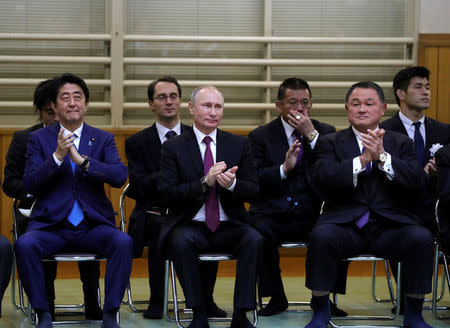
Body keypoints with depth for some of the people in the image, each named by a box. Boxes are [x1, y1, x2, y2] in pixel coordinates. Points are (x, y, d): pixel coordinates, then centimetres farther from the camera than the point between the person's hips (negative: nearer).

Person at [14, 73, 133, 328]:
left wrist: (82, 160, -17)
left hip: (93, 225, 0)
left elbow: (120, 177, -5)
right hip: (51, 224, 0)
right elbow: (30, 186, -2)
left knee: (124, 242, -30)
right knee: (24, 245, -31)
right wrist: (57, 156, -15)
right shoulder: (39, 139, 10)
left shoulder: (103, 139, 12)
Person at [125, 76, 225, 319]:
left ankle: (205, 298, -15)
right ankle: (156, 301, -22)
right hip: (155, 214, -1)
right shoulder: (137, 142, 8)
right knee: (159, 227, -36)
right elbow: (137, 187, -5)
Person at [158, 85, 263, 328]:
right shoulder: (174, 148, 4)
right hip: (191, 226, -1)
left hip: (229, 227, 2)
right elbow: (167, 192, -6)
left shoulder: (239, 145, 10)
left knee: (254, 239, -30)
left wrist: (232, 184, -18)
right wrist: (204, 182, -19)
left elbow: (253, 192, 5)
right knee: (180, 241, -35)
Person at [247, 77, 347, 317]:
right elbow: (254, 180, -4)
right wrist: (283, 168, -20)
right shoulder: (260, 136, 8)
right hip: (273, 215, -1)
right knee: (259, 233, -32)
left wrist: (311, 135, -11)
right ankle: (276, 298, -9)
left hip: (312, 216, 1)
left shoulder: (325, 133, 11)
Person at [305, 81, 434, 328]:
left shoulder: (401, 143, 16)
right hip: (345, 225, -1)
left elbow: (417, 182, -1)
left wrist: (383, 157, -12)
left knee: (421, 238, -29)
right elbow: (323, 180, -7)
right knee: (321, 236, -33)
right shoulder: (330, 143, 13)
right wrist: (363, 159, -16)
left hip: (390, 226, 1)